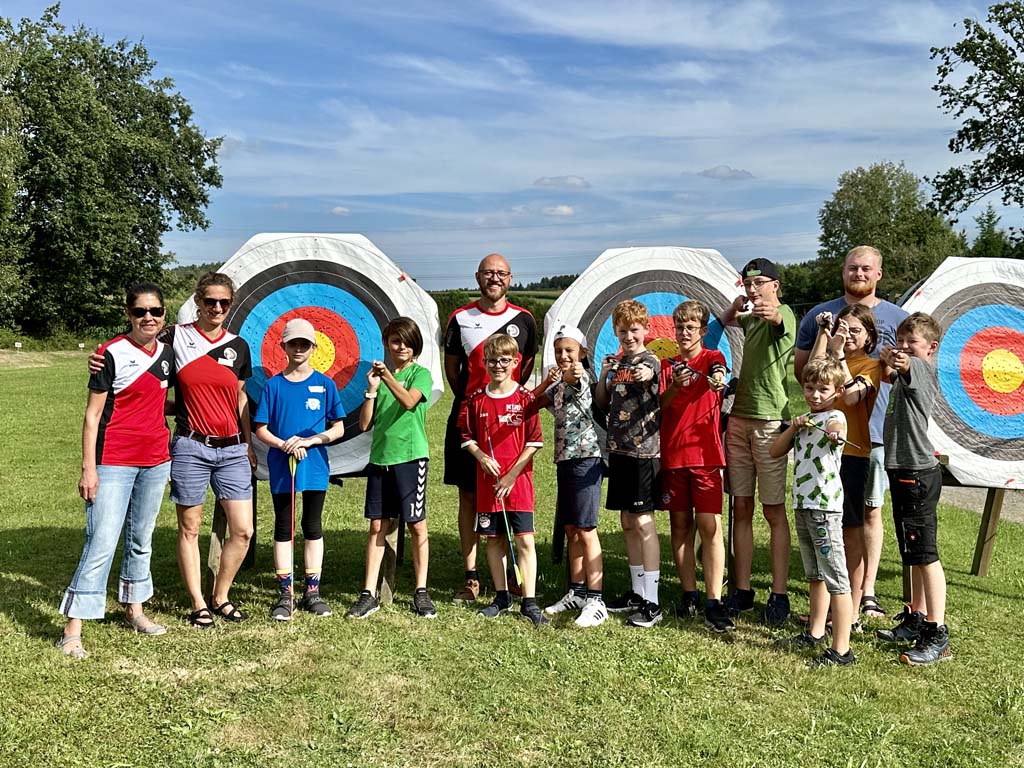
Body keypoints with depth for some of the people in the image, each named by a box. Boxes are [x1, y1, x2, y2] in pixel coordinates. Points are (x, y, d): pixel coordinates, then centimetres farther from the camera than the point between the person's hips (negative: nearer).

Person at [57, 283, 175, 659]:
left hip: (156, 460, 6)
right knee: (102, 542, -9)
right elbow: (92, 414, -10)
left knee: (141, 539, 16)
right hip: (114, 461, -6)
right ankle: (72, 629, -2)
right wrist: (88, 468, -14)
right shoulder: (112, 353, -10)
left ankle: (134, 610, 29)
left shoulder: (167, 353, 7)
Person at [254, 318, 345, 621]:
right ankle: (286, 594, 14)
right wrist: (284, 445, -15)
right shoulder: (274, 385, 2)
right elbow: (260, 429, 2)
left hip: (315, 466, 0)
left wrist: (310, 440, -14)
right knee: (283, 529, 6)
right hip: (281, 468, 0)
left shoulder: (324, 384, 1)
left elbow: (338, 428, 0)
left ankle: (312, 591, 19)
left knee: (313, 527, 8)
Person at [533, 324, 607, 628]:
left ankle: (595, 601, -5)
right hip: (564, 459, 9)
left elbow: (574, 380, -33)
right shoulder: (558, 383, 15)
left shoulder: (582, 377, -9)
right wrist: (546, 381, 1)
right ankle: (577, 592, 25)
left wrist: (573, 375, -58)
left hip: (585, 458, -9)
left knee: (586, 530, -9)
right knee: (571, 530, 14)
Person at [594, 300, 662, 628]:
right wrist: (603, 374, -1)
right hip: (619, 450, 7)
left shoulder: (649, 359, -7)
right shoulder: (616, 361, 14)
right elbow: (603, 403, 16)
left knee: (643, 522, -7)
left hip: (643, 450, -7)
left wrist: (645, 375, -56)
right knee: (627, 522, 12)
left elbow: (648, 373, -32)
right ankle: (637, 592, 23)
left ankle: (652, 603, -2)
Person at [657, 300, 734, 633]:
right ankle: (689, 594, 18)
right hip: (671, 453, 4)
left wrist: (718, 378, -45)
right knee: (680, 526, 8)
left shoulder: (713, 357, 3)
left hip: (704, 453, -3)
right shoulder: (667, 364, 12)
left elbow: (719, 372, -21)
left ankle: (713, 602, -5)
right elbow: (659, 406, 1)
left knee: (710, 527, -7)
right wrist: (674, 386, -18)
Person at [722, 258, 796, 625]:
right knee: (741, 508, 7)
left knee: (774, 510, -1)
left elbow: (780, 321, -30)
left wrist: (772, 314, -55)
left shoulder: (783, 313, -9)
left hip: (770, 421, -7)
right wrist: (734, 308, -3)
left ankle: (779, 595, 5)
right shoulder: (749, 316, 15)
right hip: (739, 418, 7)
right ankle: (742, 591, 14)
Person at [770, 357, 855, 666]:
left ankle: (841, 650, -5)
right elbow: (774, 452, 13)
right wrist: (793, 428, -2)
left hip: (824, 506, -8)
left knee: (835, 579, -7)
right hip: (802, 505, 8)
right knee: (814, 575, 20)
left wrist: (835, 431, -58)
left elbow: (837, 427, -35)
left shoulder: (835, 417, -9)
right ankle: (815, 633, 34)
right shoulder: (803, 420, 14)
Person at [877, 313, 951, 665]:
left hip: (918, 472, -10)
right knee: (913, 553, 18)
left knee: (925, 553, -9)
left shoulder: (923, 369, -10)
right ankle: (916, 619, 29)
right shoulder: (906, 374, 17)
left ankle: (937, 636, -5)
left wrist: (898, 361, -39)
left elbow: (908, 364, -27)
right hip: (903, 470, 10)